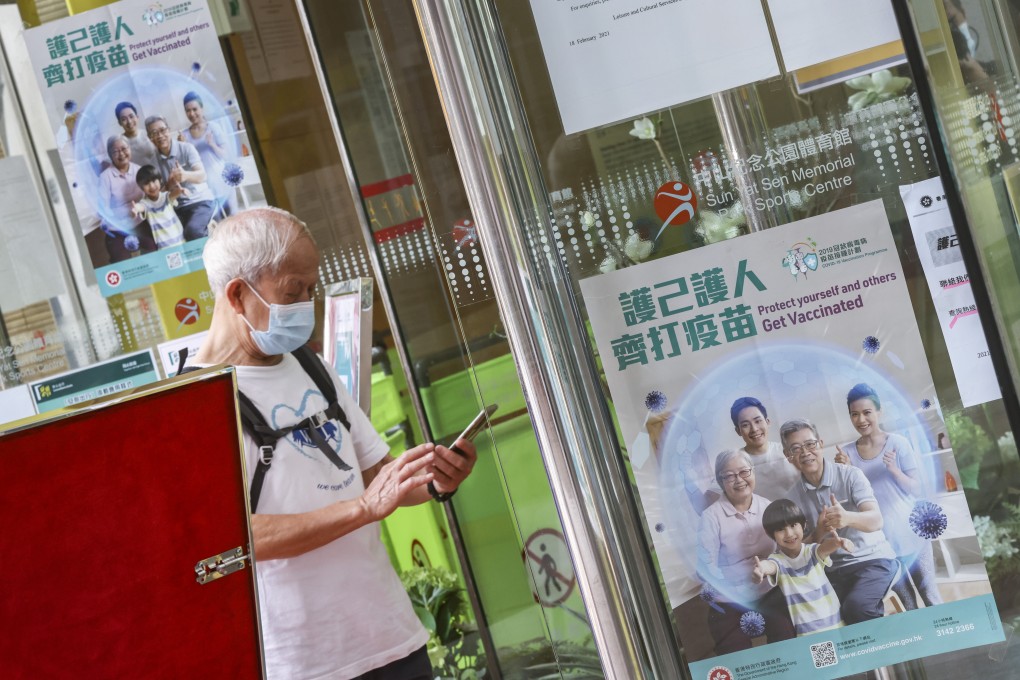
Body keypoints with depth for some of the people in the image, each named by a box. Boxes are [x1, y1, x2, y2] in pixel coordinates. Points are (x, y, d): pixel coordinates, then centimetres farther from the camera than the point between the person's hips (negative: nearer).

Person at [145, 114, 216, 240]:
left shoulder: (186, 148, -7)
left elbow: (202, 176, -19)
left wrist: (185, 175, -42)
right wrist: (170, 185, -22)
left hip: (200, 200, -4)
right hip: (178, 206, 4)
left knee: (192, 230, -31)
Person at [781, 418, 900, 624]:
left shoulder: (850, 475, -7)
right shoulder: (793, 498, 3)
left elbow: (876, 521, -19)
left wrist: (848, 518, -41)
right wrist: (818, 532, -19)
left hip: (872, 559, -3)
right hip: (833, 570, 3)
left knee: (856, 606, -30)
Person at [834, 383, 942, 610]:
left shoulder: (898, 443, -6)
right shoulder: (847, 452, 0)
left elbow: (915, 489, -5)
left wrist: (894, 470, -23)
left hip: (910, 533, -2)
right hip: (881, 540, 2)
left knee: (930, 594, 6)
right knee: (907, 603, 11)